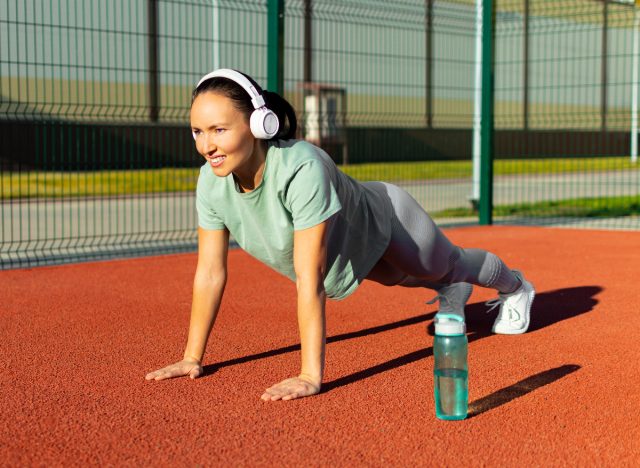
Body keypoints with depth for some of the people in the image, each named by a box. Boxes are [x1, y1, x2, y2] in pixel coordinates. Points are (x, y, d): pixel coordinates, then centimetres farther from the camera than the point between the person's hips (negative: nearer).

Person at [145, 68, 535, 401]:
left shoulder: (301, 168, -48)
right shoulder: (211, 181, -29)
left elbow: (309, 279, -47)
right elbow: (210, 272, -20)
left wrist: (311, 375, -46)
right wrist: (192, 358, -18)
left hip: (383, 222, -4)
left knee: (451, 265, 27)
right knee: (400, 278, 35)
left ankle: (515, 286, 61)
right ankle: (453, 292, 68)